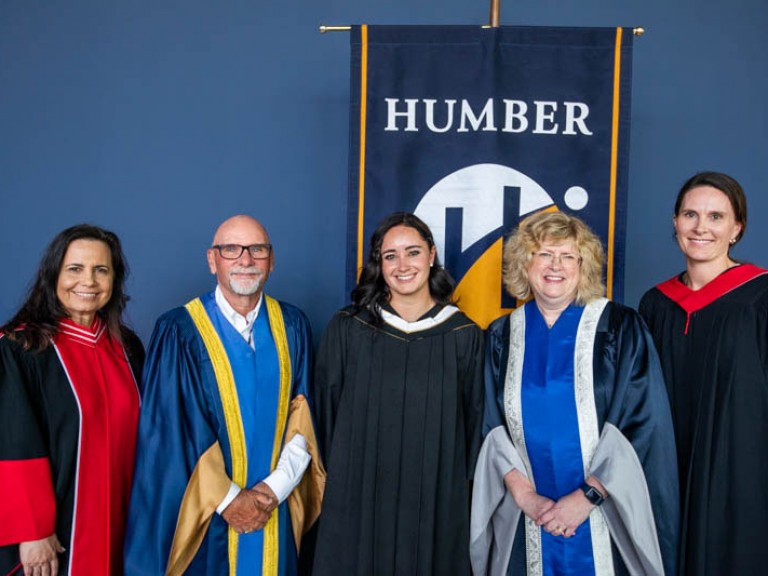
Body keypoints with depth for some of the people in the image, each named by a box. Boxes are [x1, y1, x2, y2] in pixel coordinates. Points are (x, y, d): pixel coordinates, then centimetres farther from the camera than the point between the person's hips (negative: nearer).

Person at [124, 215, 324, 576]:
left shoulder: (291, 326, 2)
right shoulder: (179, 332, -9)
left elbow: (304, 415, 1)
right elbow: (170, 432, -11)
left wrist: (275, 486, -11)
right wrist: (228, 499, -12)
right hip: (203, 518, -3)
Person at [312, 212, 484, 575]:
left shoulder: (462, 335, 0)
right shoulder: (347, 328, -2)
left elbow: (472, 421, 6)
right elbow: (327, 410, 3)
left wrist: (459, 484, 5)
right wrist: (337, 475, 2)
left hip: (435, 500, 1)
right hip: (359, 496, 0)